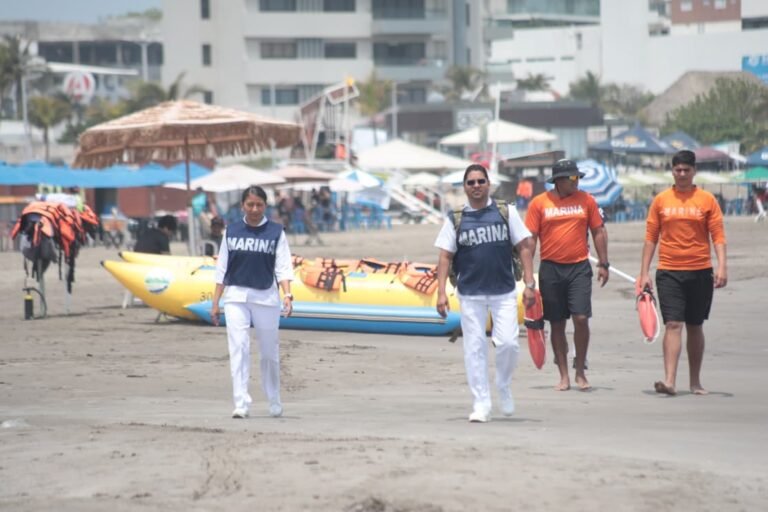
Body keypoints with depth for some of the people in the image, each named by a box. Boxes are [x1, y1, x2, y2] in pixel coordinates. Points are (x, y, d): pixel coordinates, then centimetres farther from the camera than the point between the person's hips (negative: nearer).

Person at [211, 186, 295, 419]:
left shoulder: (275, 232, 1)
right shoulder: (232, 231, 7)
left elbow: (283, 267, -4)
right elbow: (222, 269, 10)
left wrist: (287, 295, -18)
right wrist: (215, 302, 7)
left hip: (266, 297, -1)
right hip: (236, 297, 1)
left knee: (269, 352, 7)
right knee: (239, 348, -11)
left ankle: (274, 402, 25)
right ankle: (241, 403, -14)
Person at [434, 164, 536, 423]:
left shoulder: (506, 212, 4)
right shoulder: (455, 219, 4)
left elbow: (524, 247, 4)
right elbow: (445, 257, 4)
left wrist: (529, 284, -4)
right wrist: (441, 292, -5)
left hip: (504, 292, 0)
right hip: (470, 294, 0)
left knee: (508, 343, -9)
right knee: (474, 349, 0)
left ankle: (503, 386, 20)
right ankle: (481, 405, 8)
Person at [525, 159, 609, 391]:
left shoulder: (586, 200, 5)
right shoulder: (539, 203, 1)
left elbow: (599, 232, 10)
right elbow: (530, 239, 2)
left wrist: (603, 264, 5)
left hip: (579, 267, 0)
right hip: (550, 269, 0)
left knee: (581, 318, -9)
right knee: (557, 324, 5)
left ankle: (580, 372, 6)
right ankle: (564, 375, 13)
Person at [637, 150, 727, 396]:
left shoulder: (707, 200, 3)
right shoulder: (661, 200, 5)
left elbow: (718, 235, 0)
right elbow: (651, 237, 8)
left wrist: (722, 267, -12)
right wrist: (644, 273, 3)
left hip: (700, 272, 1)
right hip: (669, 272, 0)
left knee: (695, 327, 9)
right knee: (673, 325, -12)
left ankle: (695, 381, 20)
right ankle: (669, 381, -20)